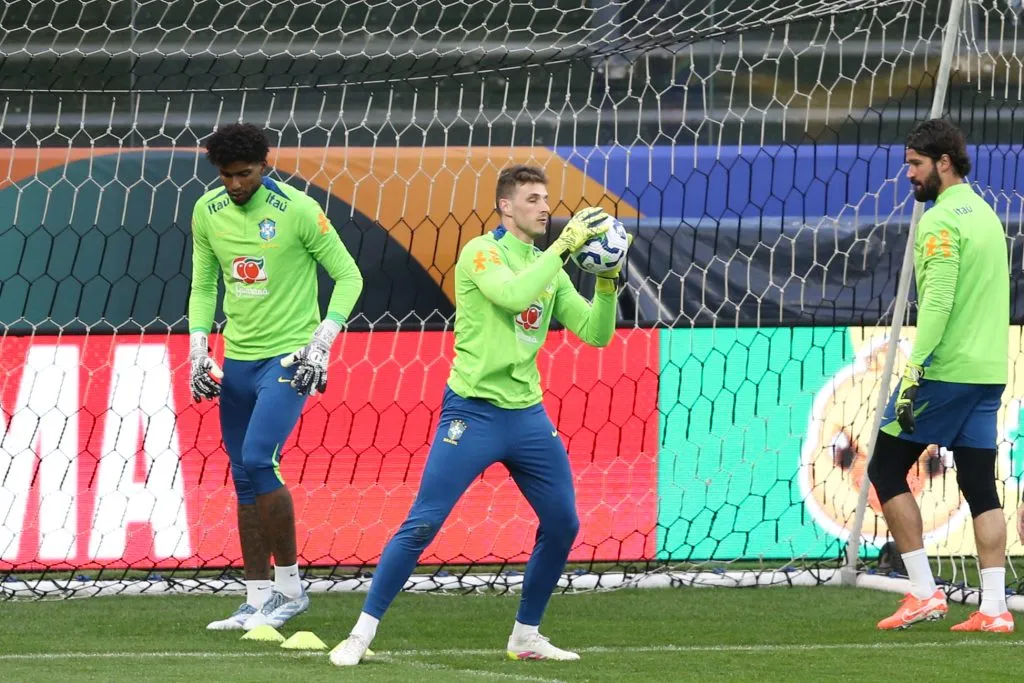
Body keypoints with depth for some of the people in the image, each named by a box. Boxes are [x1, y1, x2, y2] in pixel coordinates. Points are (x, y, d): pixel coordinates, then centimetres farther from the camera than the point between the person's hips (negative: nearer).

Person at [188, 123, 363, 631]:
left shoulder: (297, 210, -12)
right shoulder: (207, 212, 4)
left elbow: (348, 276, -5)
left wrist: (322, 342, -14)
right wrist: (198, 347, 4)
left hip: (288, 358, -6)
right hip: (237, 360, 6)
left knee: (258, 460, -20)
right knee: (244, 479, 6)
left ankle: (290, 586, -8)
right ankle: (258, 600, 13)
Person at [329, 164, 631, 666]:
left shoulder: (549, 268, 11)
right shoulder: (481, 253, -8)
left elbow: (596, 334, 9)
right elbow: (514, 293, -28)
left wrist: (607, 282, -6)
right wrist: (562, 247, -24)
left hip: (527, 415, 6)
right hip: (473, 412, -6)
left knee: (562, 524, 5)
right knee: (423, 523, -9)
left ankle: (526, 636, 20)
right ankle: (362, 633, -4)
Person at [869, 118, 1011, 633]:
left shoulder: (941, 222, -12)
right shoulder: (985, 214, 16)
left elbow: (937, 301, -21)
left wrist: (913, 372, -23)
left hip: (944, 370, -8)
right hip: (989, 371, 8)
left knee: (886, 470, 3)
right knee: (980, 486, 6)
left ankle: (923, 592, -2)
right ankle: (994, 608, -1)